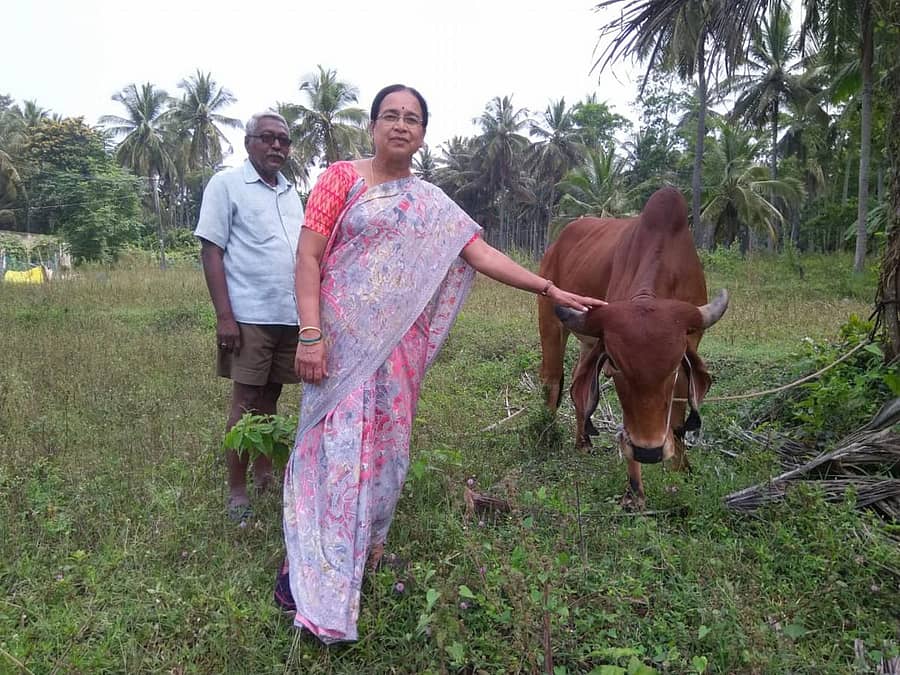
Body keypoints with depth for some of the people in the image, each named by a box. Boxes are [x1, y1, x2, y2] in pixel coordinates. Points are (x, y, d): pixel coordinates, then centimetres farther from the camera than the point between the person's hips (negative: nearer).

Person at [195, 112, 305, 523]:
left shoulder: (290, 193, 18)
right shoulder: (226, 184, 0)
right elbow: (211, 250, -6)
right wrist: (224, 315, -14)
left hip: (291, 316, 6)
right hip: (249, 316, -5)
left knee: (269, 399, 13)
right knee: (245, 403, 0)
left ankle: (264, 476, 25)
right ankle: (237, 493, 10)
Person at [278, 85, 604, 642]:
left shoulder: (432, 203, 12)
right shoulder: (342, 178, 1)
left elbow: (482, 254, 7)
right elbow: (308, 257, -5)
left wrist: (551, 289, 1)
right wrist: (310, 334, -15)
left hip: (396, 346, 4)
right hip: (341, 340, -4)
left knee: (384, 448, 8)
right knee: (338, 445, -7)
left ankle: (363, 550, 27)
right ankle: (304, 569, 6)